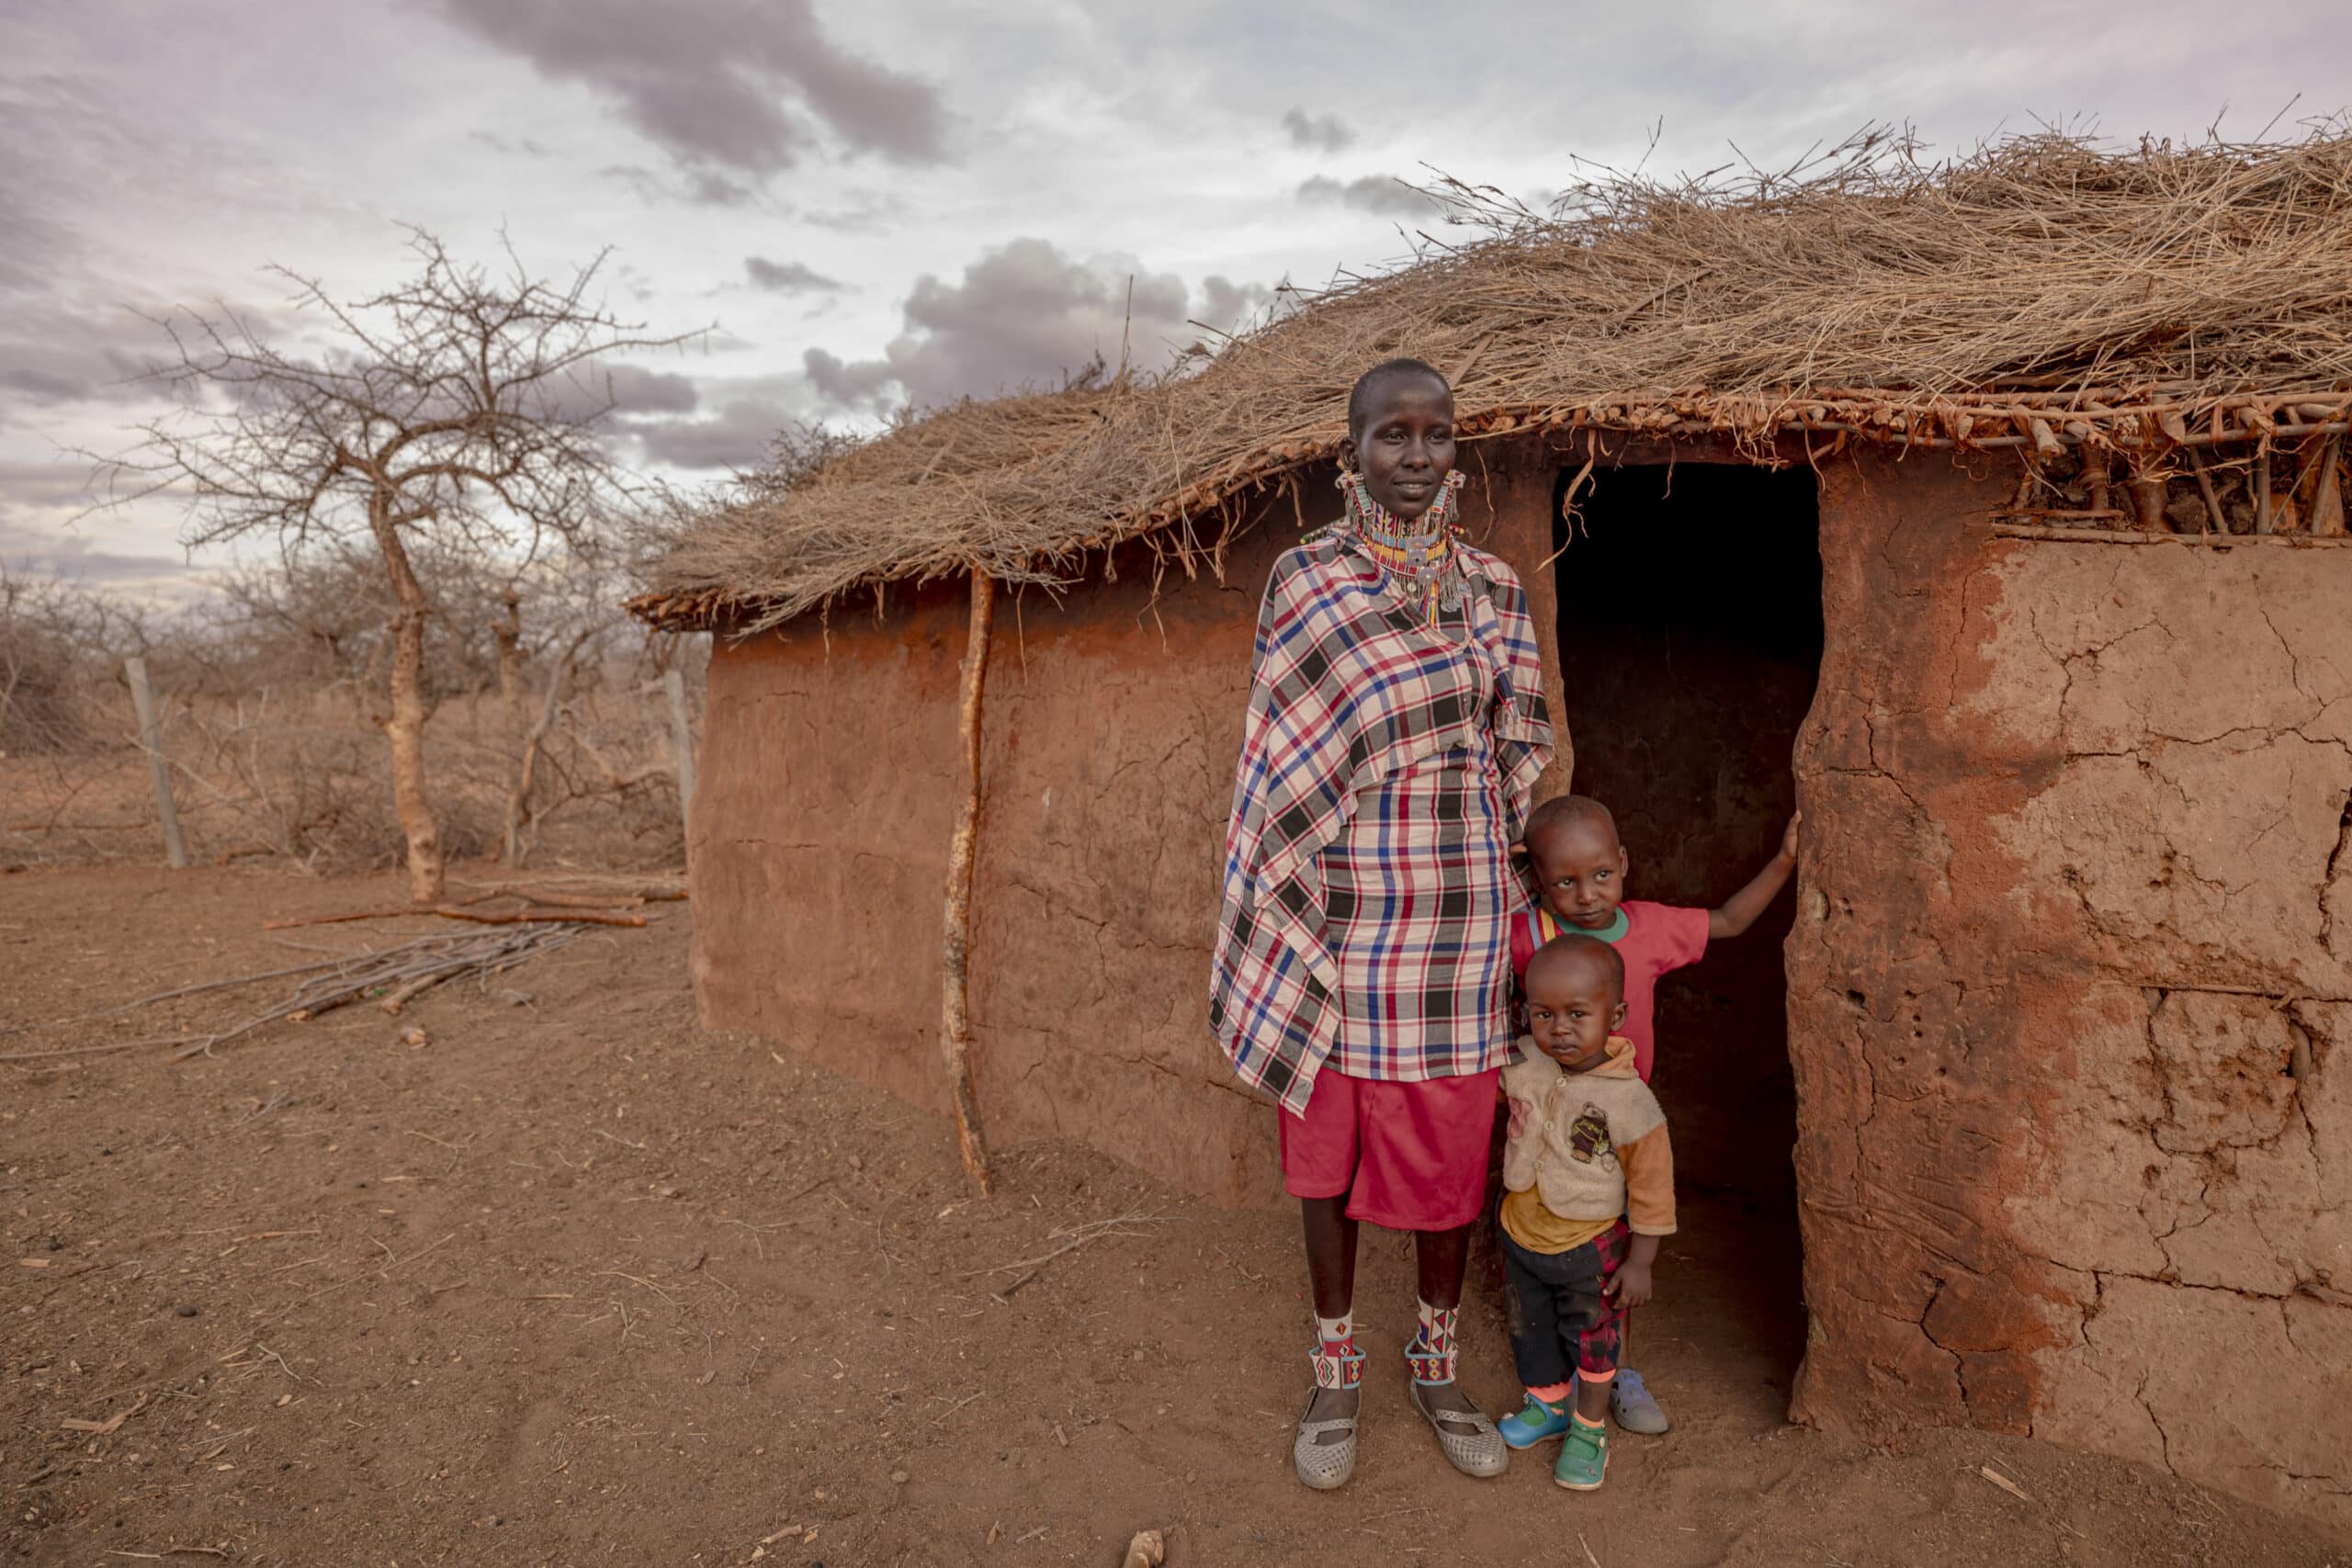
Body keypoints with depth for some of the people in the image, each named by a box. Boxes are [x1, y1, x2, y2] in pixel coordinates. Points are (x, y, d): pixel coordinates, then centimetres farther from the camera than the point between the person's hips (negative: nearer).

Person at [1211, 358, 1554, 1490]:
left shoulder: (1493, 588, 6)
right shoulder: (1304, 578, -3)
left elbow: (1516, 754, 10)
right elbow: (1286, 762, -4)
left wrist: (1502, 897, 6)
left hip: (1457, 922, 3)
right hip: (1343, 916, -2)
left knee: (1452, 1151, 12)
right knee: (1330, 1146, 11)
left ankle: (1438, 1366, 36)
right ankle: (1336, 1374, 32)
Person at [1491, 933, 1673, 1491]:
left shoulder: (1631, 1103, -29)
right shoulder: (1519, 1064, -18)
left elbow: (1652, 1191, -17)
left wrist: (1639, 1263, -11)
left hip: (1590, 1246, -4)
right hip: (1521, 1232, 5)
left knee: (1591, 1338, 19)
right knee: (1530, 1329, 24)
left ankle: (1590, 1429, 42)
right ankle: (1548, 1404, 50)